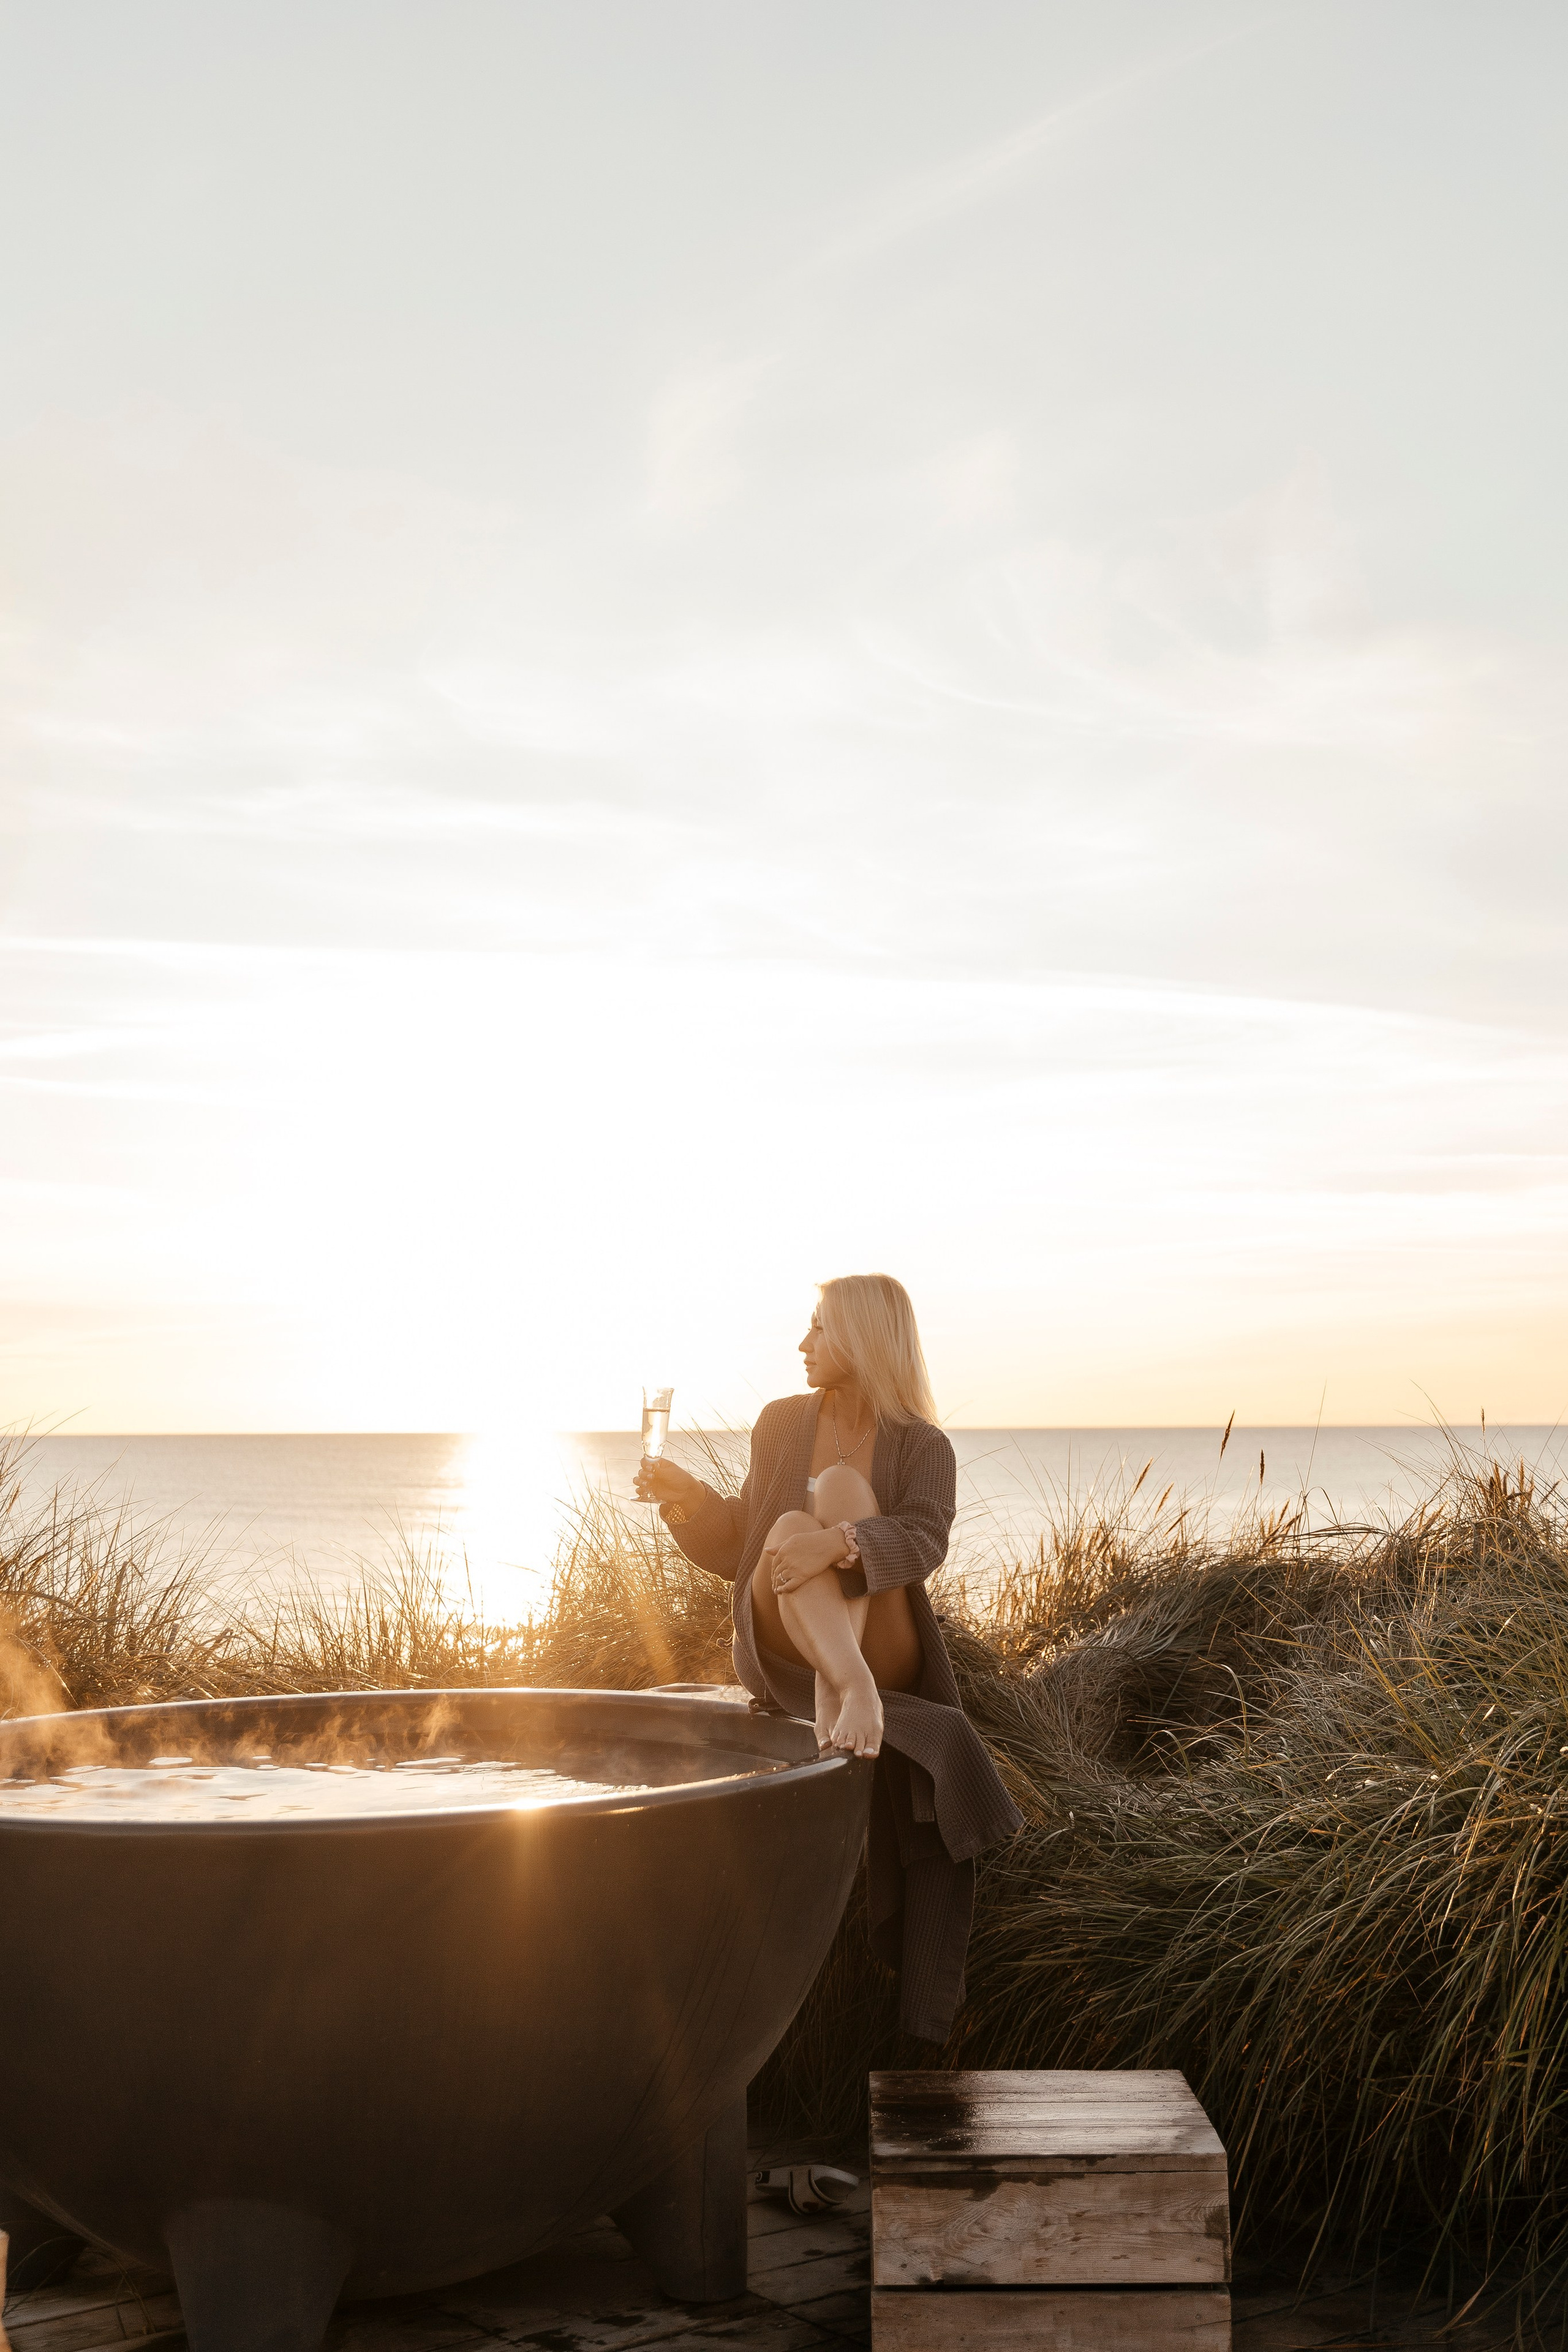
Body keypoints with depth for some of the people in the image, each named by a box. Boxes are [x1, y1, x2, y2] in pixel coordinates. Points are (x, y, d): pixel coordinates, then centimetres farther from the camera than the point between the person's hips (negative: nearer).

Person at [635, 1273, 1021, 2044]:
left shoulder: (922, 1448, 0)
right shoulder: (782, 1423, 10)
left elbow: (924, 1542, -21)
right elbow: (740, 1546, 14)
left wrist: (837, 1544, -40)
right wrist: (688, 1496, -5)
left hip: (882, 1644, -2)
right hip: (784, 1646, 2)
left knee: (843, 1486, -27)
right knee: (792, 1524, -31)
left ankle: (838, 1693, -42)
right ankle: (852, 1693, -54)